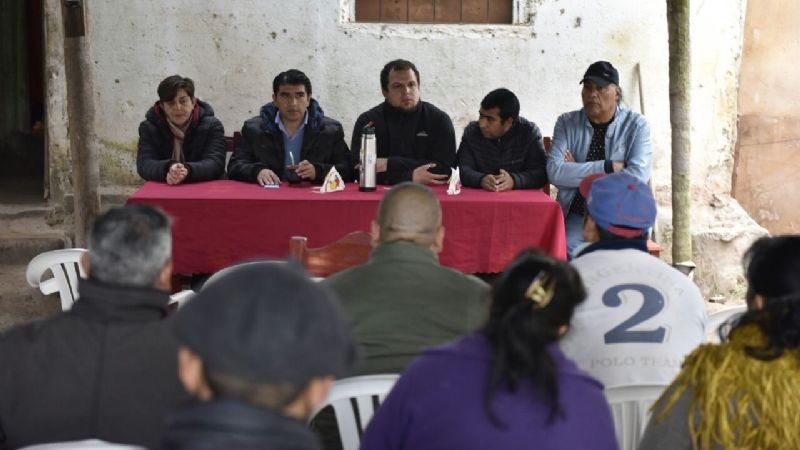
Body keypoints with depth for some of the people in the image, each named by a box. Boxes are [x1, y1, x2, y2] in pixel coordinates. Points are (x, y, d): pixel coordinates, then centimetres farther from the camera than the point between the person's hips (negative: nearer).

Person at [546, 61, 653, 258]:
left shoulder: (636, 125, 2)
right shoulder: (567, 123, 6)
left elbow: (637, 176, -12)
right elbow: (554, 172, -9)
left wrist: (577, 172, -9)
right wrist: (607, 167, -14)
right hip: (577, 216, 1)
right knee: (574, 253, -30)